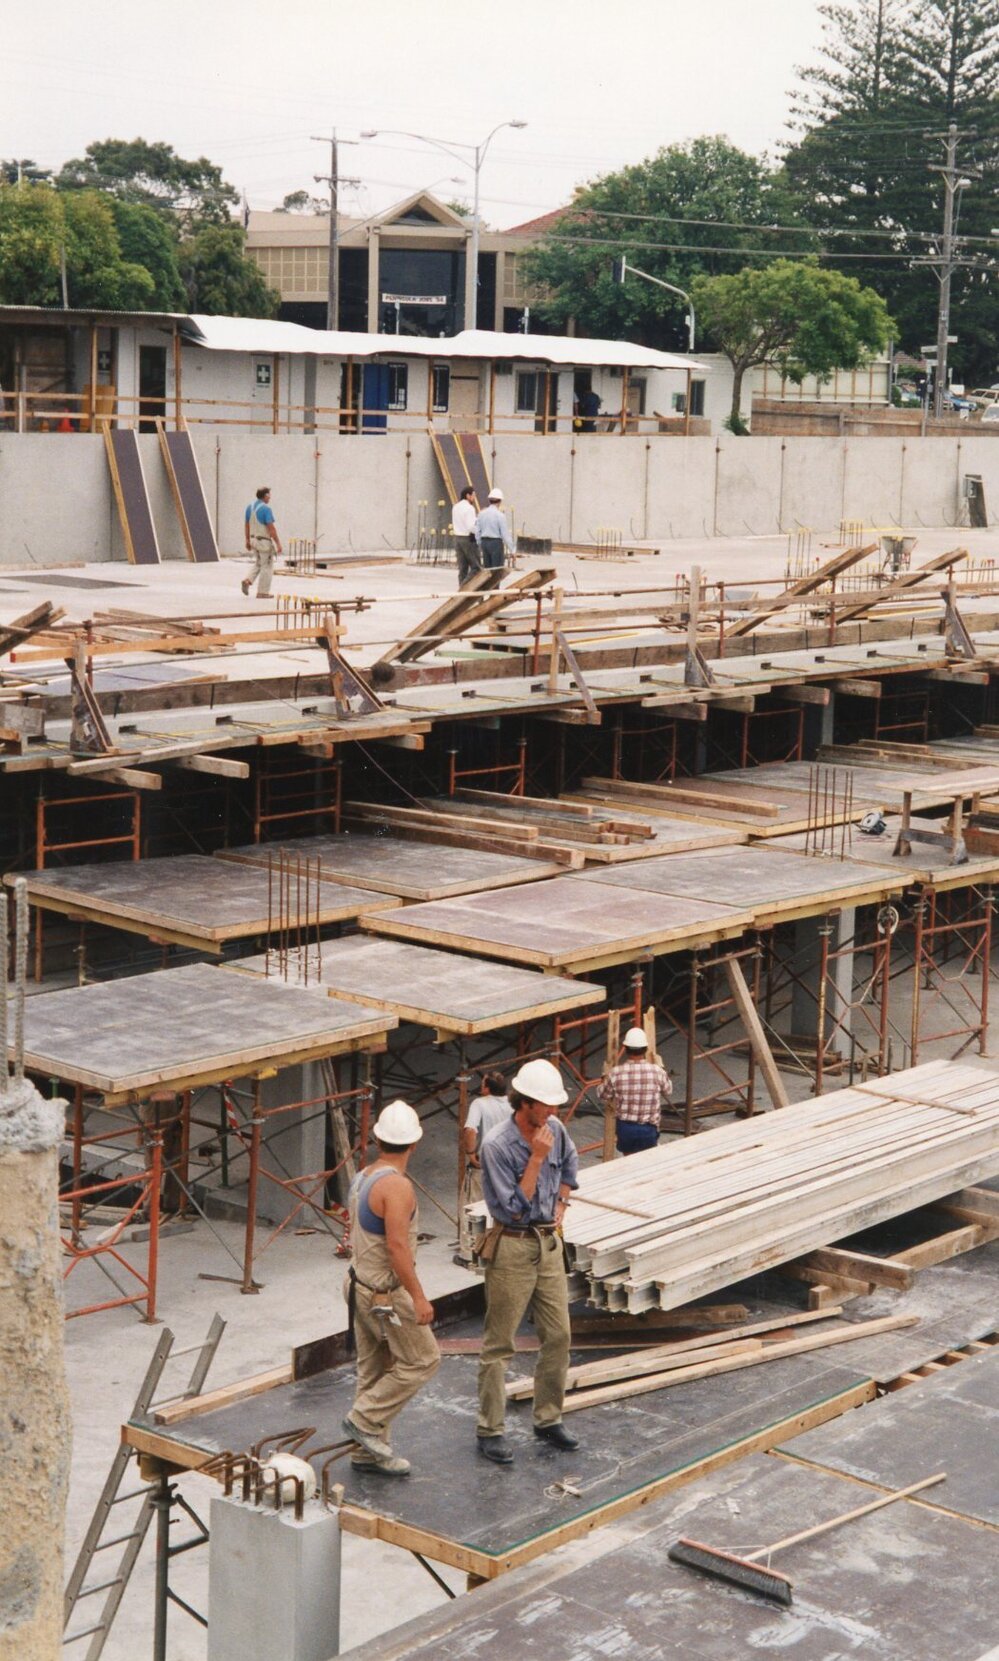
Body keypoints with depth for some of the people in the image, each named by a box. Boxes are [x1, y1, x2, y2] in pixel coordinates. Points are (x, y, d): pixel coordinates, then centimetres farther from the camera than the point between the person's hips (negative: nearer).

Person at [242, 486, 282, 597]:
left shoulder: (250, 507, 4)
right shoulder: (266, 508, -19)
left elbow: (246, 525, 11)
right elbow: (271, 528, -22)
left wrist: (248, 540, 21)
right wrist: (278, 544, -17)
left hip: (254, 539, 7)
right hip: (265, 542, -7)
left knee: (258, 563, 23)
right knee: (267, 566, 4)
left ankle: (248, 581, 3)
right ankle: (262, 592, 7)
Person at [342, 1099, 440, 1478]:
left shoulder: (362, 1178, 7)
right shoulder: (396, 1185, -22)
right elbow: (397, 1246, -27)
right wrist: (419, 1297, -23)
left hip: (361, 1286, 9)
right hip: (387, 1294, -9)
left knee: (374, 1369, 14)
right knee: (421, 1360, 3)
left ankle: (370, 1451, 20)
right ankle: (365, 1419, 3)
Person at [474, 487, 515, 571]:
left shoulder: (482, 514, 4)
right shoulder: (500, 515, -12)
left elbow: (477, 532, 8)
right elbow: (505, 534, -13)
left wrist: (479, 547, 18)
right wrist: (511, 550, -7)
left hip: (484, 542, 6)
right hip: (496, 542, -6)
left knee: (487, 568, 12)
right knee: (497, 569, -2)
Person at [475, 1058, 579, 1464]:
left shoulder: (554, 1129, -1)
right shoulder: (496, 1146, -21)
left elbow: (568, 1164, 23)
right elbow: (513, 1208, -22)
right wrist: (536, 1158, -25)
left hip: (549, 1243, 7)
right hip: (512, 1247, -6)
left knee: (558, 1335, 10)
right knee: (498, 1344, 2)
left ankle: (548, 1419, 24)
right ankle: (490, 1430, 11)